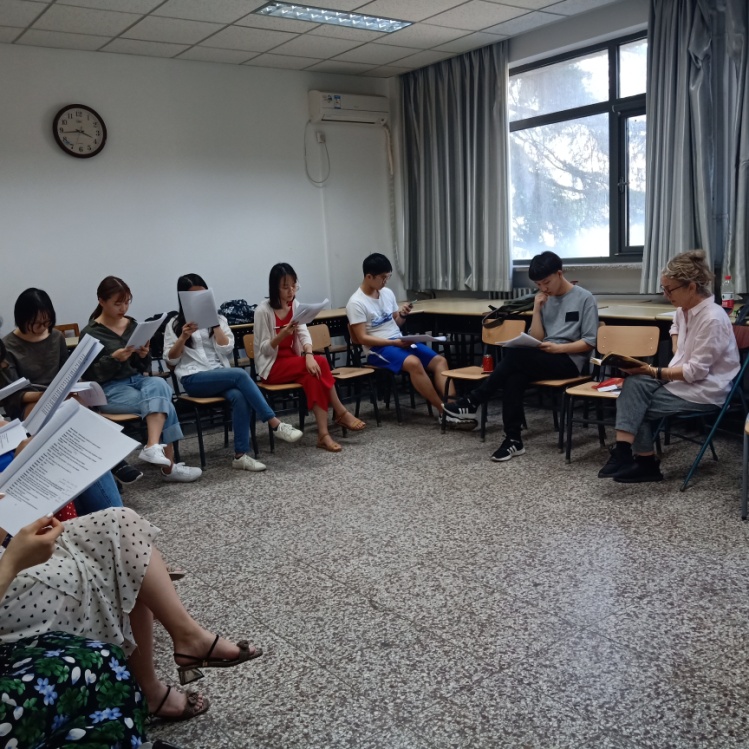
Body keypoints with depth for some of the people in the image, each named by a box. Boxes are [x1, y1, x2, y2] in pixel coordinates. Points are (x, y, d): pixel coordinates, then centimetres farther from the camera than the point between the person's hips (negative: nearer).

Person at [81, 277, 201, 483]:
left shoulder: (133, 326, 12)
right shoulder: (90, 334, -3)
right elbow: (91, 376, -7)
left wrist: (144, 356, -9)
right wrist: (114, 358, -23)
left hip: (137, 380, 5)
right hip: (110, 390, -5)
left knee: (158, 384, -32)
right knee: (162, 402, -27)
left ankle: (153, 446, -44)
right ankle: (169, 466, -23)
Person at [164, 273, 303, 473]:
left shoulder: (218, 318, 17)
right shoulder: (175, 325, 11)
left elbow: (226, 350, 3)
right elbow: (171, 360, 4)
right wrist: (183, 337, -10)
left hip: (220, 375, 3)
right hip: (193, 379, -3)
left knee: (239, 396, -34)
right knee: (240, 374, -31)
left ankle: (241, 455, -32)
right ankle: (276, 425, -29)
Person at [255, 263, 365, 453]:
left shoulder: (295, 305, 5)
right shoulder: (263, 310, -13)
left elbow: (304, 334, -9)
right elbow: (264, 349, -14)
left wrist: (309, 355, -29)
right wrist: (283, 334, -32)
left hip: (292, 362, 5)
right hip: (272, 367, -5)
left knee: (312, 375, -29)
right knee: (320, 363, -26)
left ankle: (323, 434, -29)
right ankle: (341, 413, -16)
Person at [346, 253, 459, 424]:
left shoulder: (387, 293, 11)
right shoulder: (356, 303, -9)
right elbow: (362, 338, -14)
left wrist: (403, 315, -2)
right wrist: (394, 342, -20)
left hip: (401, 342, 8)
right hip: (378, 349, -7)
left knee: (439, 360, -13)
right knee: (413, 363, -34)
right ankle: (443, 411, -26)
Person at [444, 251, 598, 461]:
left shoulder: (584, 299, -2)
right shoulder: (545, 300, 15)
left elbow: (590, 342, -6)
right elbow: (536, 340, 9)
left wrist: (559, 348, -18)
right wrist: (537, 309, -2)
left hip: (569, 361, -5)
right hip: (544, 359, 5)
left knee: (515, 354, -29)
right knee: (514, 377, -29)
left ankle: (473, 401, -19)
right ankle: (513, 439, -28)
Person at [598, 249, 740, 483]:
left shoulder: (712, 319, -23)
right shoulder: (684, 310, 4)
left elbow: (696, 371, -23)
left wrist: (654, 372, -24)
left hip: (706, 389, -8)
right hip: (684, 377, 8)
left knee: (638, 406, -15)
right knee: (634, 384, -17)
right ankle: (624, 453, -23)